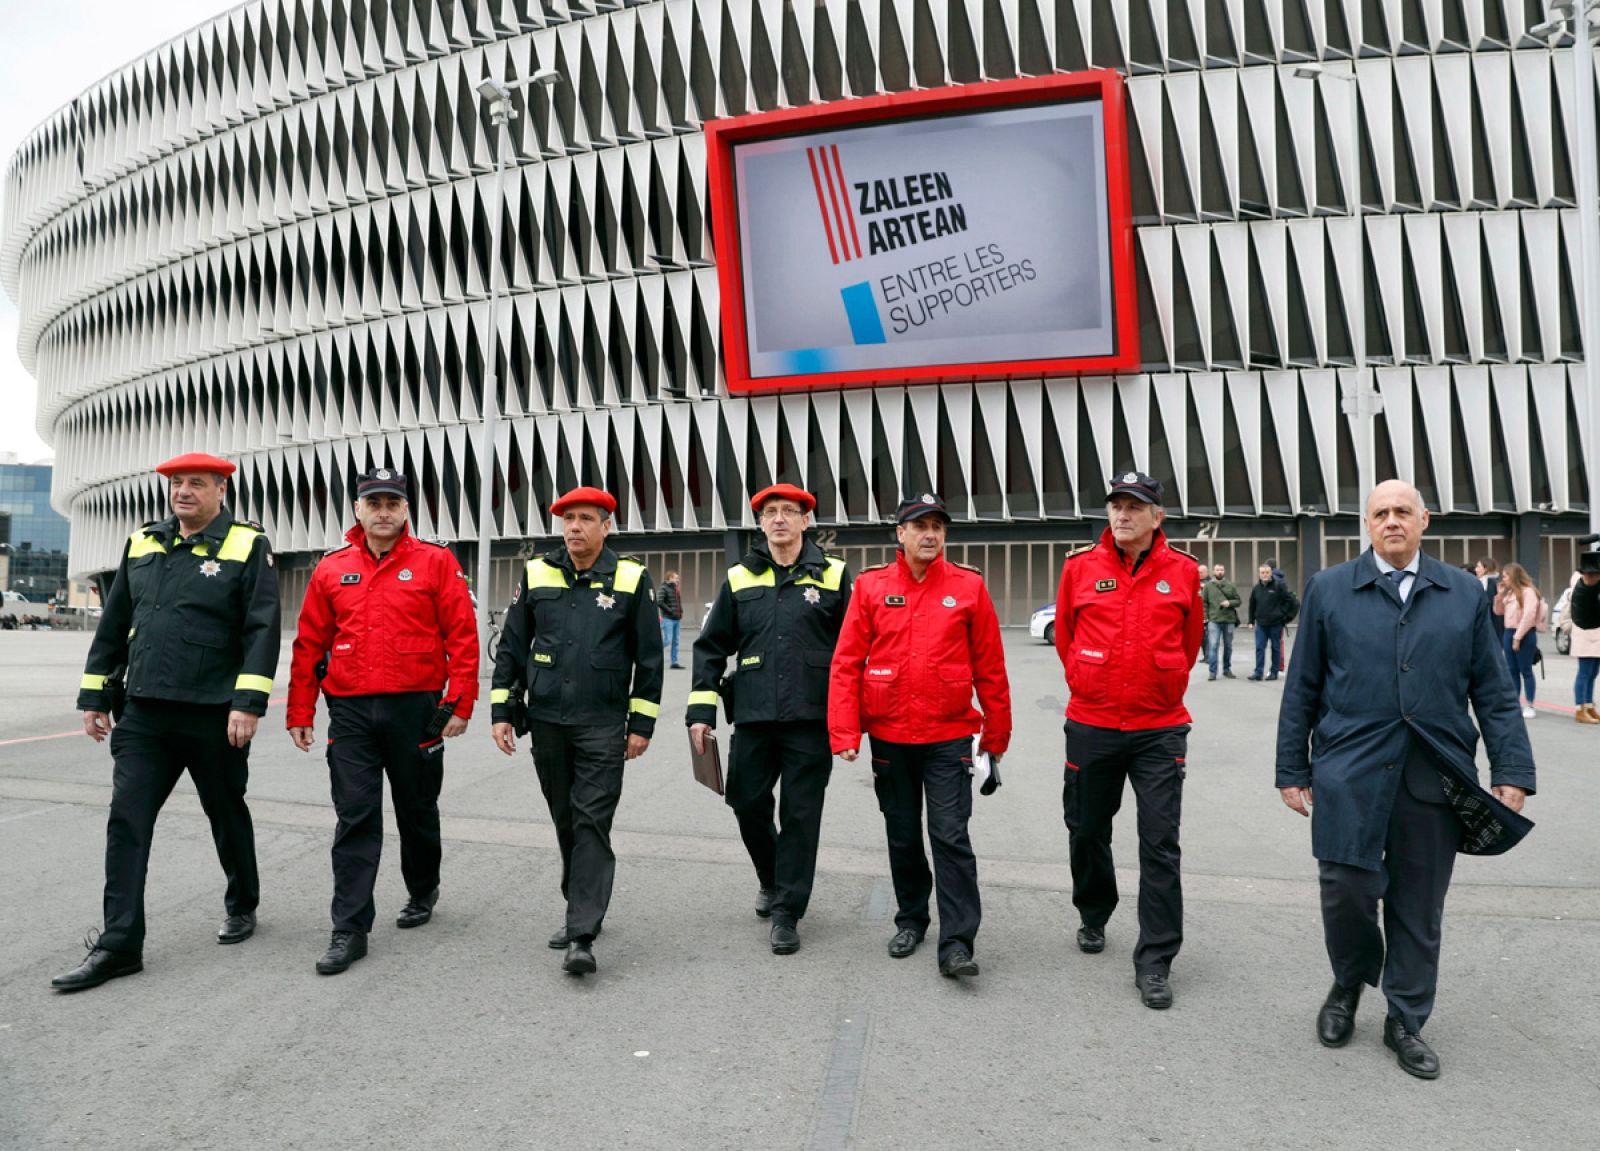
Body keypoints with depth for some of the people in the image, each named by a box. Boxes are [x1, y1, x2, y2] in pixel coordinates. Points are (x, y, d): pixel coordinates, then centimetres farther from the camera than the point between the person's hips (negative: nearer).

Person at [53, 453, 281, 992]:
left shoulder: (247, 547, -6)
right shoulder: (141, 544, 11)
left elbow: (262, 630, -12)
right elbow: (113, 625, 15)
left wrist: (248, 704, -19)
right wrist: (94, 697, 12)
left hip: (214, 718, -4)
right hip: (143, 715, 4)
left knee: (227, 815, 12)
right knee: (126, 823, -1)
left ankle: (242, 907, 33)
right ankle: (119, 945, 5)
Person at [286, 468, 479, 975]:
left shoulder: (435, 561, -2)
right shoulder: (331, 569, 6)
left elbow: (462, 635, -5)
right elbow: (309, 644, 9)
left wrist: (460, 704, -10)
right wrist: (300, 714, 7)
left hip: (416, 707, -1)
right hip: (350, 711, 2)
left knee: (417, 811, 14)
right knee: (355, 819, 0)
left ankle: (423, 892, 37)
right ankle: (350, 930, 6)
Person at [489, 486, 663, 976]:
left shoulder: (631, 578, -2)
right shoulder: (537, 574, 5)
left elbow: (649, 656, 1)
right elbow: (511, 647, 11)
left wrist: (642, 724, -2)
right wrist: (501, 710, 6)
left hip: (603, 726, -3)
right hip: (546, 721, 4)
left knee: (592, 825, -7)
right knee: (566, 823, 14)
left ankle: (582, 936, -6)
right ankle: (581, 909, 31)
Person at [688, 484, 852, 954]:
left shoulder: (833, 575, 2)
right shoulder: (739, 579, 9)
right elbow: (711, 647, 11)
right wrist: (701, 711, 5)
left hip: (812, 720, -2)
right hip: (753, 719, 3)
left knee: (800, 815, 2)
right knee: (748, 805, 9)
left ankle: (786, 912, 15)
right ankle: (771, 880, 37)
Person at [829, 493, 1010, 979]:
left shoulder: (969, 587, -2)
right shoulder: (870, 586, -1)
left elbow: (990, 667, 2)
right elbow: (846, 663, -2)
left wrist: (996, 734, 6)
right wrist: (845, 733, -9)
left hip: (949, 737, -2)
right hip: (888, 736, 2)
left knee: (951, 836, -5)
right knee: (902, 836, 15)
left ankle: (957, 942, 3)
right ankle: (911, 918, 34)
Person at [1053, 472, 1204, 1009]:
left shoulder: (1182, 570, -2)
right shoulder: (1081, 566, -2)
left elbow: (1191, 640, 12)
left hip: (1159, 729, -1)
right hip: (1091, 726, 1)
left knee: (1160, 844, -1)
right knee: (1086, 830, 16)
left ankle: (1155, 963, 8)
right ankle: (1093, 917, 41)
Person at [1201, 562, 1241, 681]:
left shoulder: (1231, 585, 6)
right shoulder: (1208, 586, 2)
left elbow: (1238, 600, 8)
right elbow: (1204, 603, 1)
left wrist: (1230, 603, -12)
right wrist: (1205, 617, -6)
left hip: (1229, 620, 2)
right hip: (1214, 620, -2)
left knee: (1228, 646, 11)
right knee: (1213, 646, -9)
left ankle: (1227, 669, 24)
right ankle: (1212, 672, -7)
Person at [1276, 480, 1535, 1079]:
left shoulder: (1465, 593, 10)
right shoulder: (1329, 589, 6)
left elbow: (1493, 692, 10)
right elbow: (1302, 688, 6)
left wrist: (1513, 771, 2)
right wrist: (1293, 770, 4)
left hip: (1436, 779, 2)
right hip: (1351, 775, -1)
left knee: (1419, 907, 9)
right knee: (1347, 889, -3)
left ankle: (1405, 1021, 27)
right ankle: (1349, 985, 27)